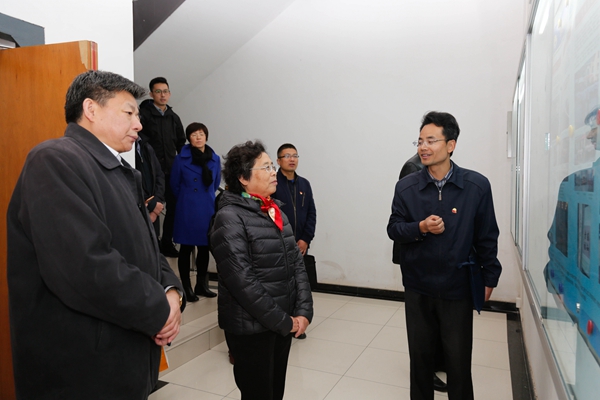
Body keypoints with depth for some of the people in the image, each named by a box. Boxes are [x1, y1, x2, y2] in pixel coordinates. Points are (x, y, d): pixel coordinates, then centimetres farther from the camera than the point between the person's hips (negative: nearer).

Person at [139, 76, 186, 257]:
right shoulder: (144, 114, -6)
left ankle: (167, 243, 22)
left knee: (173, 207, 8)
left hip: (171, 171, 5)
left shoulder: (174, 117, 12)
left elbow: (181, 143, 18)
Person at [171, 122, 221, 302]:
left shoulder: (215, 159, 3)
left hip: (208, 209, 3)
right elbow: (175, 185, 7)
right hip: (187, 210, -3)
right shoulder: (181, 159, -5)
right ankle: (186, 287, 16)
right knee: (186, 248, 4)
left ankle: (201, 285, 26)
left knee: (204, 248, 11)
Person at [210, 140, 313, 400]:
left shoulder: (275, 211, 9)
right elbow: (242, 281, -21)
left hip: (285, 323, 7)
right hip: (251, 327, -7)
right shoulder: (230, 217, -15)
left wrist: (304, 311, -4)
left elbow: (296, 263, 7)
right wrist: (283, 321, -15)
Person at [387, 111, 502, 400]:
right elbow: (393, 229, -1)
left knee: (459, 360, 13)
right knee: (420, 355, 17)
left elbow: (487, 236, -1)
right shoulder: (406, 187, -5)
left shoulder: (477, 186, -9)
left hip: (458, 288, -1)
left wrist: (489, 277, 4)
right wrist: (420, 227, -20)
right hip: (417, 287, 2)